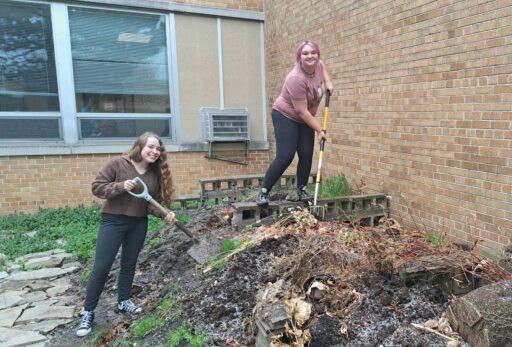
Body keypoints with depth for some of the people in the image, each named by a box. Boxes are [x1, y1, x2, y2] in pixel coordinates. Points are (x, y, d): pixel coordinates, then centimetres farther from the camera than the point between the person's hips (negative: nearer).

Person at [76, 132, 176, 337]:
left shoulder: (156, 174, -1)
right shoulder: (118, 164, -13)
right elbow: (97, 187, -11)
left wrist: (165, 213, -21)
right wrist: (121, 186, -26)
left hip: (139, 224, 4)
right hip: (113, 221, -4)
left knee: (129, 264, 17)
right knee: (101, 267, -1)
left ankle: (123, 301, 36)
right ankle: (88, 312, 14)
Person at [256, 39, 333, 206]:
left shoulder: (319, 64, -7)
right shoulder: (296, 78, -29)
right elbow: (302, 111, -26)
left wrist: (327, 81, 5)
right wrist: (319, 130, -20)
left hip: (305, 119, 7)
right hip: (285, 116, -7)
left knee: (307, 156, 1)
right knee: (285, 157, -16)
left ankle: (301, 190, 16)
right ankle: (263, 191, -6)